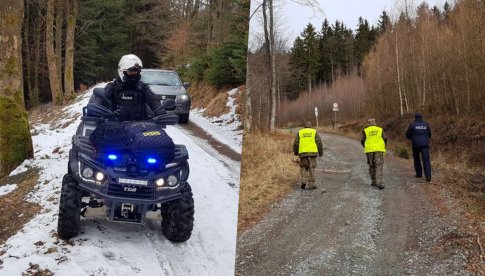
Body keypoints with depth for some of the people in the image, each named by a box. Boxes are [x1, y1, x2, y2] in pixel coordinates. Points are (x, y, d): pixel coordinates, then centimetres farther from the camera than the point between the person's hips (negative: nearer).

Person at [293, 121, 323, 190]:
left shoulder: (300, 132, 10)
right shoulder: (314, 132, 7)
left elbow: (296, 143, 6)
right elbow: (319, 142, 0)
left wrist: (295, 152, 18)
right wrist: (320, 152, 8)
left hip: (303, 153, 1)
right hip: (312, 152, -1)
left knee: (303, 167, 17)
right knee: (311, 168, 3)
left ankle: (303, 181, 0)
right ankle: (311, 185, 0)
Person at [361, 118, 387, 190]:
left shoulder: (365, 131, 7)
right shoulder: (380, 130, 8)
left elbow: (362, 141, 2)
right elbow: (385, 139, 2)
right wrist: (383, 148, 18)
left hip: (369, 150, 1)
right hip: (379, 150, -1)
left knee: (372, 166, 15)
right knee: (379, 166, -4)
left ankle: (374, 182, 18)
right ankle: (378, 183, -18)